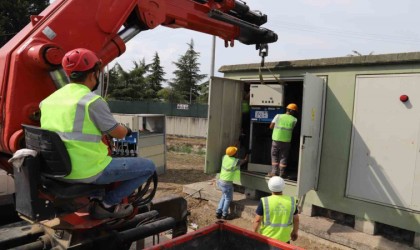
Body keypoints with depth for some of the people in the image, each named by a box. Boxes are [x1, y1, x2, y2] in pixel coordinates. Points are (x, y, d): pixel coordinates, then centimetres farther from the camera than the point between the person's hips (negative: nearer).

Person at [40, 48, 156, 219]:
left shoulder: (49, 100, 7)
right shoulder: (92, 101, -16)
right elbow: (118, 133, -7)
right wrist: (127, 130, 16)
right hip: (87, 172, -8)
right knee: (148, 166, 2)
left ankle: (96, 197, 24)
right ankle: (107, 203, 2)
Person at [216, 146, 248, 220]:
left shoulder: (224, 157, -4)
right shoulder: (236, 161, -18)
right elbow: (245, 160, 1)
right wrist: (247, 154, 20)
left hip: (221, 180, 7)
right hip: (227, 183, -7)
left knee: (224, 197, 22)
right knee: (228, 198, 11)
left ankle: (218, 212, 24)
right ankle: (224, 215, 17)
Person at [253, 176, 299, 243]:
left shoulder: (264, 202, -16)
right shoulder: (291, 201, -7)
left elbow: (257, 220, -12)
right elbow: (296, 219, 3)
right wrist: (295, 232, 19)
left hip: (267, 237, -2)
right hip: (284, 238, 2)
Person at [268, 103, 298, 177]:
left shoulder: (278, 116, -1)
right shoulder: (294, 120, -1)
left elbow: (271, 127, 2)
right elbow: (292, 130, 5)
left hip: (276, 140, 0)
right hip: (286, 141, 0)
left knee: (274, 156, 15)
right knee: (283, 157, 12)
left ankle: (274, 172, 10)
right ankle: (281, 173, 14)